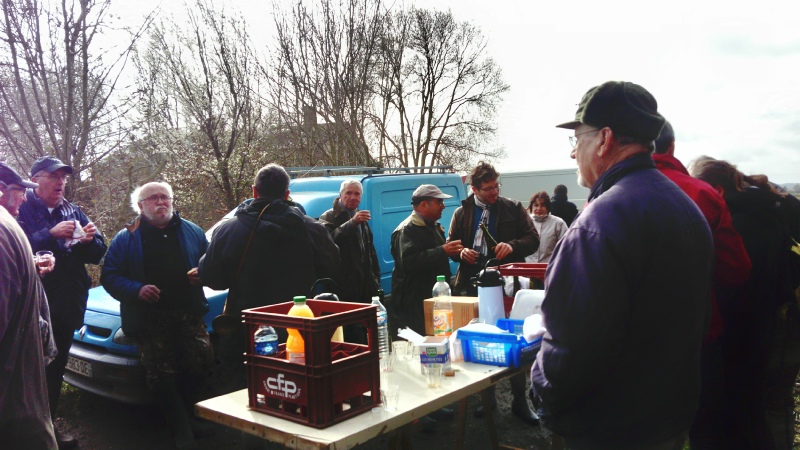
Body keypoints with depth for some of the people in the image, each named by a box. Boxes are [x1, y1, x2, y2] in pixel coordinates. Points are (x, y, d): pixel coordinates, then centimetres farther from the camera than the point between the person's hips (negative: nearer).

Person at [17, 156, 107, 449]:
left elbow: (96, 255, 11)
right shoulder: (22, 210, -4)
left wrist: (90, 239, -9)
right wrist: (51, 234, -26)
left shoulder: (73, 213, 12)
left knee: (55, 370, 15)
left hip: (67, 307, 5)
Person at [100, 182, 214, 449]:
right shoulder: (126, 239, 7)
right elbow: (109, 277, 3)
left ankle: (183, 413, 11)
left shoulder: (192, 232, 15)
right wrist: (137, 289, -14)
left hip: (188, 314, 2)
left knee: (202, 359, -15)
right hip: (150, 317, -1)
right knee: (160, 374, -9)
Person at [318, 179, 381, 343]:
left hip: (365, 290, 8)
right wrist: (352, 222, -31)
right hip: (345, 291, -7)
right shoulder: (330, 217, -4)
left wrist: (375, 279, 21)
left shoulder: (362, 219, 21)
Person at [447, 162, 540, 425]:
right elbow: (453, 245, 15)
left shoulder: (513, 209, 2)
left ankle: (520, 401, 17)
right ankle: (487, 398, 26)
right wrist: (461, 252, -8)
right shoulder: (462, 214, 8)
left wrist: (512, 246, -19)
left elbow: (533, 239, 1)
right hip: (475, 285, 2)